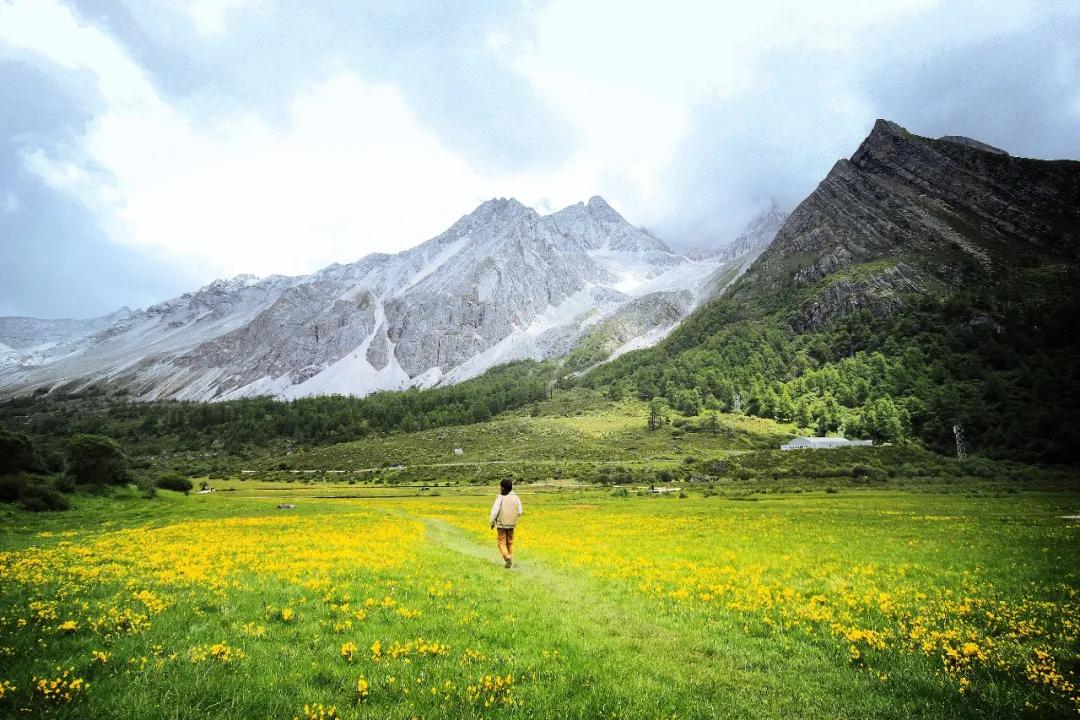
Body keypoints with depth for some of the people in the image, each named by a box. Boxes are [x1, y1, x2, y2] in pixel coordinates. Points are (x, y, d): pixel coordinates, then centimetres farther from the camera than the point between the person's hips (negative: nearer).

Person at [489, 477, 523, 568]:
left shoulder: (500, 497, -14)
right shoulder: (516, 497, -1)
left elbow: (495, 510, -16)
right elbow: (520, 512, 1)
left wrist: (492, 522, -4)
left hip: (502, 524, -4)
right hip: (512, 524, 4)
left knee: (502, 542, 5)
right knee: (510, 543, 16)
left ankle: (507, 557, -18)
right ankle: (510, 562, 17)